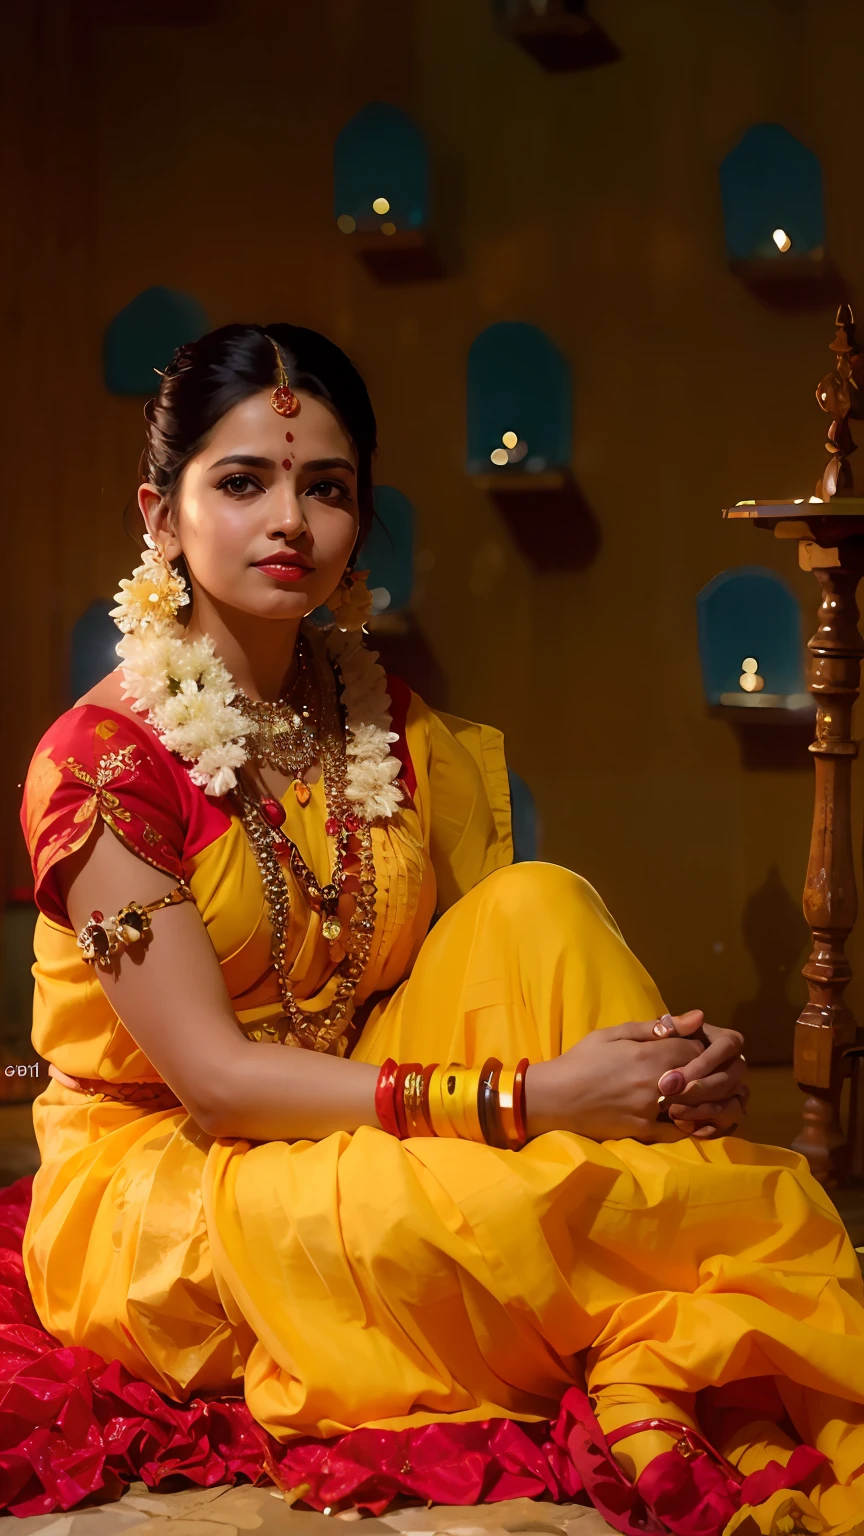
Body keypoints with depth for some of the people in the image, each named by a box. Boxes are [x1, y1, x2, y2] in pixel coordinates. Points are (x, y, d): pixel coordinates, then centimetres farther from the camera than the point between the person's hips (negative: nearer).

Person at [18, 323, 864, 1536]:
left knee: (541, 905, -19)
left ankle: (663, 1397, -25)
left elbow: (502, 977, 1)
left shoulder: (395, 731, 4)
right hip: (160, 1183, -6)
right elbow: (214, 1076, -20)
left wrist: (672, 1064, -21)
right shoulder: (101, 760, -15)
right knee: (462, 1203, -37)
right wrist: (525, 1099, -28)